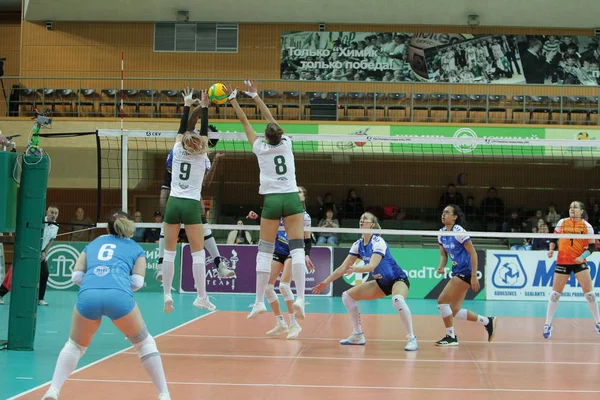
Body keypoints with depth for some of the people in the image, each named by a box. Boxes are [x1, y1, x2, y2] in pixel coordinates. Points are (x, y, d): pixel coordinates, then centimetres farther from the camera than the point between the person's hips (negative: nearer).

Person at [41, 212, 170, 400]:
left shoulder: (93, 244, 33)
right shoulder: (136, 248, 28)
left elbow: (76, 276, 22)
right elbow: (137, 282, 14)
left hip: (88, 295, 2)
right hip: (119, 295, -1)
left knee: (75, 345, 24)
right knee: (144, 343, 20)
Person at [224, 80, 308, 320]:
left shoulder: (260, 148, 3)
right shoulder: (286, 144, 7)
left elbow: (244, 121, 13)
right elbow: (270, 117, 20)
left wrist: (233, 98, 23)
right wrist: (254, 95, 28)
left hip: (272, 200, -1)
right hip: (292, 198, 1)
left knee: (265, 251, 5)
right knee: (297, 248, -5)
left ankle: (259, 302, 3)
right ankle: (299, 298, -18)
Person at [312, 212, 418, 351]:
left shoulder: (378, 242, -23)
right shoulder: (358, 245, -2)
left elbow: (372, 266, -36)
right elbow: (343, 267, 3)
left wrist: (355, 269, -53)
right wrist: (325, 282, -1)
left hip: (398, 279, -8)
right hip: (381, 282, 8)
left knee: (397, 299, -40)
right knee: (347, 296, 3)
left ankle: (411, 339, -29)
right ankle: (358, 336, 13)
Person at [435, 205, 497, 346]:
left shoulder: (459, 232, -16)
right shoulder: (441, 233, 7)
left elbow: (473, 253, -16)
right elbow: (443, 254, 16)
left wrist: (474, 276, -20)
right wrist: (441, 267, -6)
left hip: (465, 273, -9)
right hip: (457, 273, 9)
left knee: (442, 300, -14)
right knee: (454, 311, 7)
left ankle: (451, 337, -2)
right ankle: (488, 321, 23)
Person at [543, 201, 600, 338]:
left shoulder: (587, 226, -2)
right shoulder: (562, 222, 1)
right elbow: (553, 238, 9)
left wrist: (583, 256, -17)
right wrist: (551, 249, -8)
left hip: (579, 262, 0)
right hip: (562, 262, 0)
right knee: (555, 294, -2)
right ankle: (548, 324, 7)